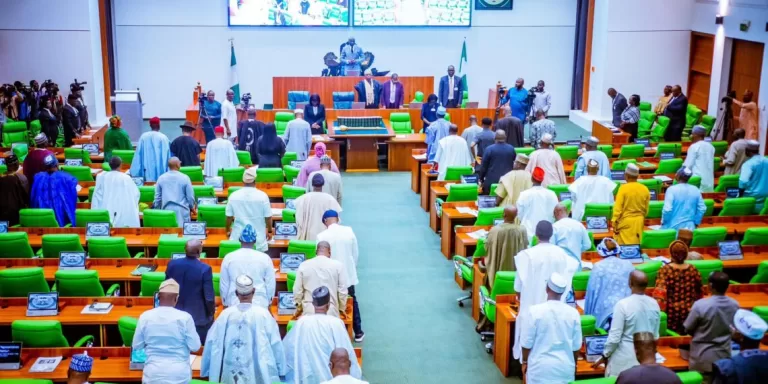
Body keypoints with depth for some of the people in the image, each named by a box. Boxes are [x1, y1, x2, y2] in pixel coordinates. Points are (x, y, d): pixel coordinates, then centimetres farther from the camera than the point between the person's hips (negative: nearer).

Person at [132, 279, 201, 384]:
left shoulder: (145, 317, -6)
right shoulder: (184, 317, -12)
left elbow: (136, 346, 4)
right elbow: (195, 346, -6)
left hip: (153, 375, 1)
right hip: (179, 375, -1)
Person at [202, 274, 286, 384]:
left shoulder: (226, 314, -5)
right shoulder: (263, 313, -8)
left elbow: (212, 343, 1)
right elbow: (276, 344, -3)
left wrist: (206, 372, 13)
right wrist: (281, 370, 8)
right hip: (259, 374, -1)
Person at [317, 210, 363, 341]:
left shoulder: (322, 236, -15)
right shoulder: (349, 231, -6)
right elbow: (356, 253, 1)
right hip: (348, 274, 3)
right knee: (352, 302, 19)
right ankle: (358, 332, 26)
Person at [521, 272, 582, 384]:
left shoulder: (535, 311, -13)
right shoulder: (573, 313, -5)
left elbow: (527, 342, -7)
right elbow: (576, 345, 2)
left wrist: (525, 361, 9)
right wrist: (574, 364, 18)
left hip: (540, 366, -2)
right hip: (565, 367, 2)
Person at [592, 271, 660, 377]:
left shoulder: (623, 304, -18)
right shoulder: (654, 304, -1)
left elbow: (614, 337, -16)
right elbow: (655, 335, 9)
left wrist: (604, 356, -2)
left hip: (625, 359, -5)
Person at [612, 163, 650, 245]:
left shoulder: (623, 188, -13)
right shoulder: (645, 189, 1)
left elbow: (618, 207, -14)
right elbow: (646, 209, 9)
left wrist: (614, 222, -8)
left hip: (625, 221, -5)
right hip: (639, 222, 5)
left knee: (623, 246, 0)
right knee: (636, 244, 11)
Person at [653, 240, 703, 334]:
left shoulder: (665, 270, -11)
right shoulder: (693, 270, 0)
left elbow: (659, 292, -17)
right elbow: (699, 292, 11)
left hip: (671, 312, -3)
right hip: (689, 312, 3)